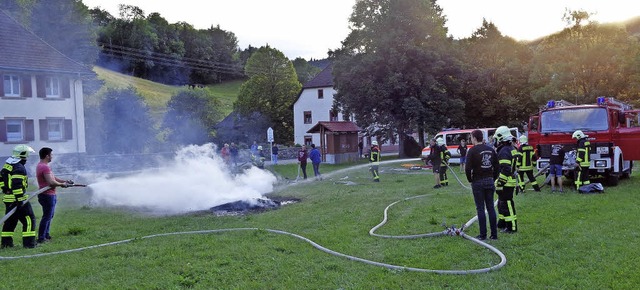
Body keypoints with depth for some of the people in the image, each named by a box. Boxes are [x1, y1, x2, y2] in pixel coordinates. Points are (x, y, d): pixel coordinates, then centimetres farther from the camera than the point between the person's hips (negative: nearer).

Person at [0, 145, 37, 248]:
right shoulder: (19, 168, -16)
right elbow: (16, 184, -23)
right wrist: (19, 199, -22)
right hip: (17, 199, -9)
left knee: (10, 220, 17)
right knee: (29, 220, -4)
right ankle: (29, 243, -6)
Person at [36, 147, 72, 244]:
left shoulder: (41, 165, 13)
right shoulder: (45, 167, -21)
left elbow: (52, 177, 17)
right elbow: (51, 182, -27)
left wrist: (64, 181, 9)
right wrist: (61, 184, -10)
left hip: (47, 195, 11)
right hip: (48, 195, -11)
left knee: (49, 216, 19)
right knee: (47, 217, -4)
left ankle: (46, 235, 28)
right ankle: (41, 238, 1)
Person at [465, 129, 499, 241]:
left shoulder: (472, 150, -10)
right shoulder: (490, 149, 8)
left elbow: (468, 168, -15)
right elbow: (496, 166, 9)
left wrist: (470, 180, -1)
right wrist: (493, 179, 15)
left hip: (478, 182, -5)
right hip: (489, 181, 5)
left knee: (480, 208, 0)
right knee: (491, 207, 9)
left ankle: (483, 234, 2)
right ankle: (494, 234, 11)